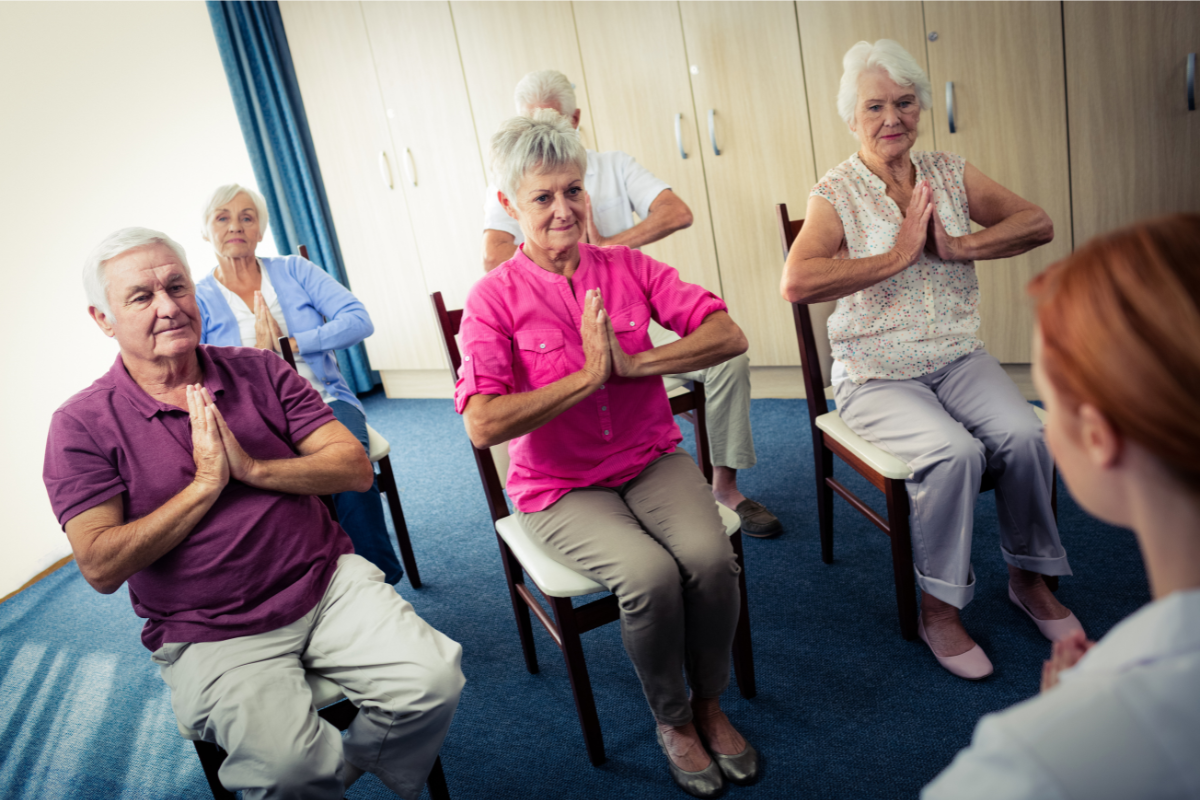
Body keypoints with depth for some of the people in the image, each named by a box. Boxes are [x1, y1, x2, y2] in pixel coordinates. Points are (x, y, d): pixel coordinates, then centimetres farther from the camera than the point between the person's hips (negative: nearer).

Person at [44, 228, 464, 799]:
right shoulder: (82, 425, -2)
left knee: (433, 679, -16)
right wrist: (206, 484, -12)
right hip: (210, 634, -3)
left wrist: (252, 468, -13)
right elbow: (101, 568, -11)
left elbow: (356, 468, -1)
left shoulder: (260, 371, 6)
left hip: (329, 583, 3)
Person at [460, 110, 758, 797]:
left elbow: (729, 336, -7)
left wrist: (630, 364, -18)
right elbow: (484, 425, -20)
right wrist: (589, 376, -19)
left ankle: (711, 704, 6)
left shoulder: (629, 267, 1)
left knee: (711, 558, -24)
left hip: (653, 458, 3)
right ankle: (672, 719, 4)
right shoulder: (495, 298, -8)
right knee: (650, 574, -27)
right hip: (561, 488, -3)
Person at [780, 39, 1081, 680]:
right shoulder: (836, 194, -6)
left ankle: (1030, 578, 5)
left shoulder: (950, 175, 9)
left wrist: (960, 246, -14)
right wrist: (897, 256, -18)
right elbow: (796, 282, -24)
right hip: (876, 377, -4)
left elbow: (1038, 223, 1)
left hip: (957, 358, 4)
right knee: (954, 452, -28)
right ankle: (937, 609, -8)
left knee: (1023, 435, -21)